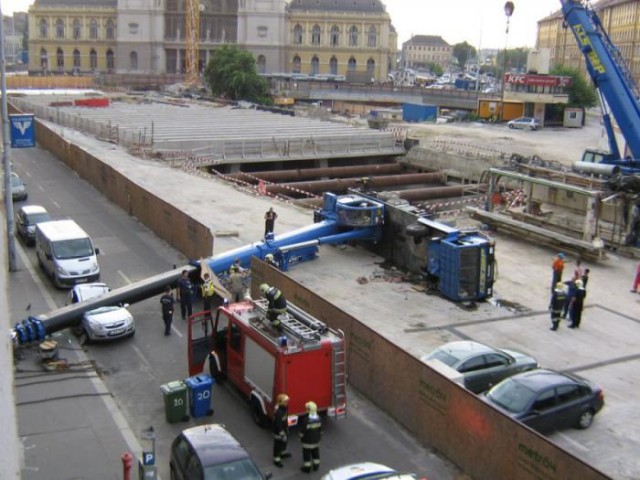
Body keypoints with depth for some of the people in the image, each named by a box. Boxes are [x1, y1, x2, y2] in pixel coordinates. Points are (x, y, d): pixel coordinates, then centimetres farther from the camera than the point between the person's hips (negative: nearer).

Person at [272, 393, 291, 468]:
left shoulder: (285, 408, -7)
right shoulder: (278, 412, -35)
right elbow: (279, 425, -29)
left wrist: (287, 430, 19)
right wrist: (282, 434, -22)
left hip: (284, 428, 9)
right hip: (278, 431, -9)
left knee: (285, 441, 29)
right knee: (278, 444, 9)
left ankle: (283, 453, 54)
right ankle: (276, 459, 26)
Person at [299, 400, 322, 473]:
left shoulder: (306, 420, -29)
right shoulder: (319, 418, -11)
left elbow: (302, 431, -18)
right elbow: (320, 430, 2)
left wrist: (301, 437, 1)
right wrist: (319, 437, 16)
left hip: (307, 441, -5)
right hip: (316, 440, 5)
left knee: (307, 454, 12)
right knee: (316, 453, 22)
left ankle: (307, 468, 23)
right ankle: (316, 465, 37)